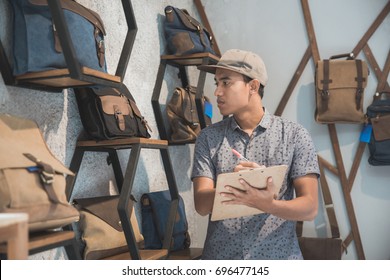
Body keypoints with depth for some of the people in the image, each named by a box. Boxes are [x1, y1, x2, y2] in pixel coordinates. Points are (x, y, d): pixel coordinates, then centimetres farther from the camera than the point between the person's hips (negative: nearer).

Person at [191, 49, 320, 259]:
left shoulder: (295, 135, -4)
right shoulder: (209, 138, 0)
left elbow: (309, 208, -8)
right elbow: (201, 205, -7)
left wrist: (266, 204, -26)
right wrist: (232, 186, -26)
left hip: (278, 257, -1)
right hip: (219, 256, 1)